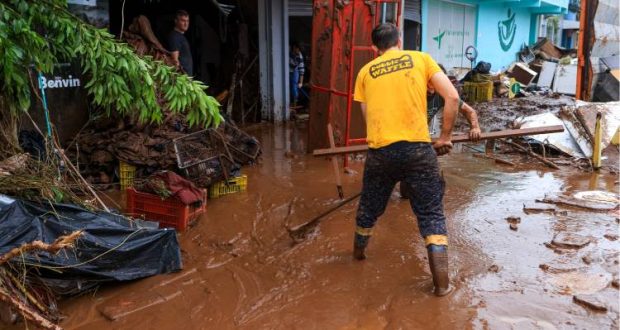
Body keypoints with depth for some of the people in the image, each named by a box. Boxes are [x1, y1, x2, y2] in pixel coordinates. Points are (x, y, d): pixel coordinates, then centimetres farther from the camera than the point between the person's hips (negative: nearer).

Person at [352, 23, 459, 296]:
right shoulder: (421, 59, 10)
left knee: (369, 208, 23)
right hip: (417, 148, -2)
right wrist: (445, 136, 10)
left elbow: (368, 116, 15)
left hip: (379, 151, 2)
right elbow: (452, 97, 1)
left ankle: (358, 252, 47)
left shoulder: (365, 72, 14)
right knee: (431, 214, 9)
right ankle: (442, 283, 9)